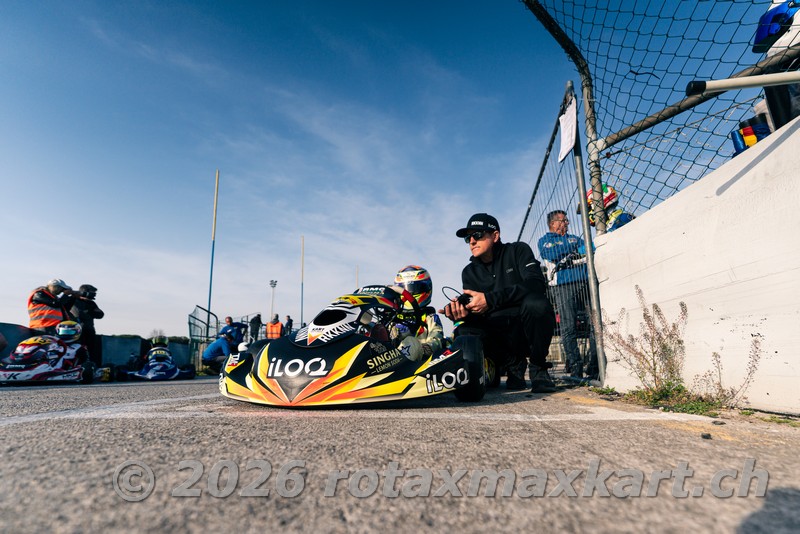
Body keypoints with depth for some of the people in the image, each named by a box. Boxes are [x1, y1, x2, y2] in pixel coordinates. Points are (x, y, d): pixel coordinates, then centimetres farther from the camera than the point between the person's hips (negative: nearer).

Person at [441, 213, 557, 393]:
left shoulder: (518, 251, -1)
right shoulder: (469, 272, 9)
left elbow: (536, 284, -20)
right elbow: (478, 314, 0)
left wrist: (490, 299, -30)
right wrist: (463, 312, -25)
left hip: (529, 328, -3)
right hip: (499, 336, 4)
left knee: (535, 303, -34)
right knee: (463, 334, -25)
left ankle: (538, 367, -9)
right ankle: (513, 362, 2)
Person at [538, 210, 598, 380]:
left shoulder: (575, 238, 30)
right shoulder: (544, 241, 16)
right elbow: (552, 255, -5)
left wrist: (567, 259, -4)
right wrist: (573, 247, 1)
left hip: (585, 282, 4)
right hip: (563, 286, -4)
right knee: (568, 327, -9)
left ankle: (596, 366, -2)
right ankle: (575, 368, -7)